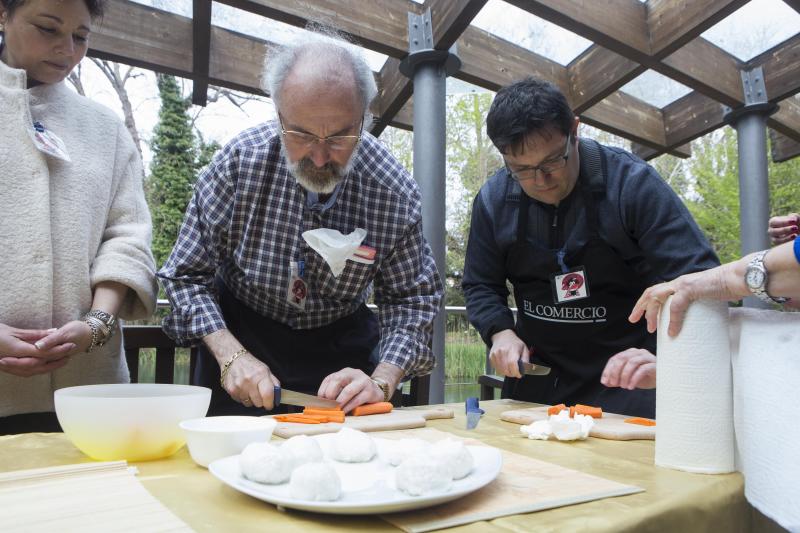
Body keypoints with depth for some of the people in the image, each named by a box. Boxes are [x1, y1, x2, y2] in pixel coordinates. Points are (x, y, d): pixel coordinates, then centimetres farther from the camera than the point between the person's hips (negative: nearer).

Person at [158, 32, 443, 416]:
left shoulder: (395, 190, -21)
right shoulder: (239, 162, -22)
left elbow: (412, 298, -12)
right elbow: (187, 275, -13)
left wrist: (382, 382, -27)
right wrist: (231, 355, -27)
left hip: (344, 343, 1)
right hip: (241, 336, 0)